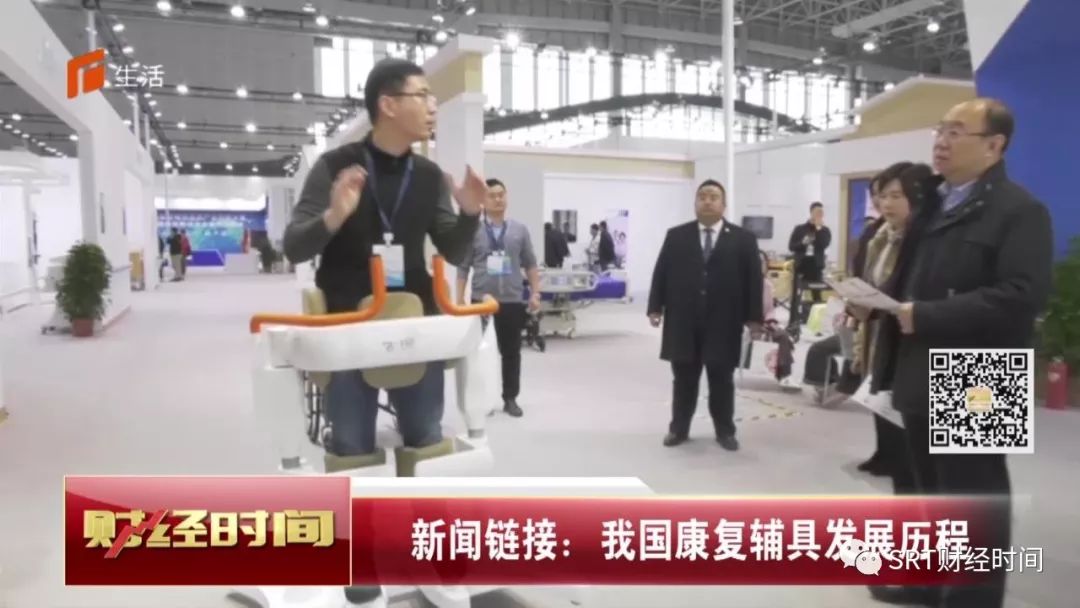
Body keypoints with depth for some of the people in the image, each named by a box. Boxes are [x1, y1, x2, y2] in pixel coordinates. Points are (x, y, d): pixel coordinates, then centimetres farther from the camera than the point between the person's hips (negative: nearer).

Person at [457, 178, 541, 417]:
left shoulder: (520, 230, 6)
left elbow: (530, 265, 10)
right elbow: (463, 267, 2)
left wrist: (535, 293, 3)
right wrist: (459, 299, -2)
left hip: (513, 301, 1)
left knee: (511, 352, 7)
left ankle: (510, 399, 18)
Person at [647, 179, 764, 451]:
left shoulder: (743, 239, 3)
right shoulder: (676, 236, 6)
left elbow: (754, 278, 0)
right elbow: (661, 273, 4)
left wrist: (754, 316, -6)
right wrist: (655, 307, -3)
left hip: (723, 323, -1)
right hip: (683, 322, 1)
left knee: (722, 380, 9)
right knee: (684, 380, 10)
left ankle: (725, 431, 22)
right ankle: (679, 428, 22)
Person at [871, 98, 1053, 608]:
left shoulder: (1019, 210, -10)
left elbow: (1021, 296, -23)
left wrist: (924, 316, -24)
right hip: (923, 377, 8)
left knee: (975, 499, 5)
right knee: (931, 489, 20)